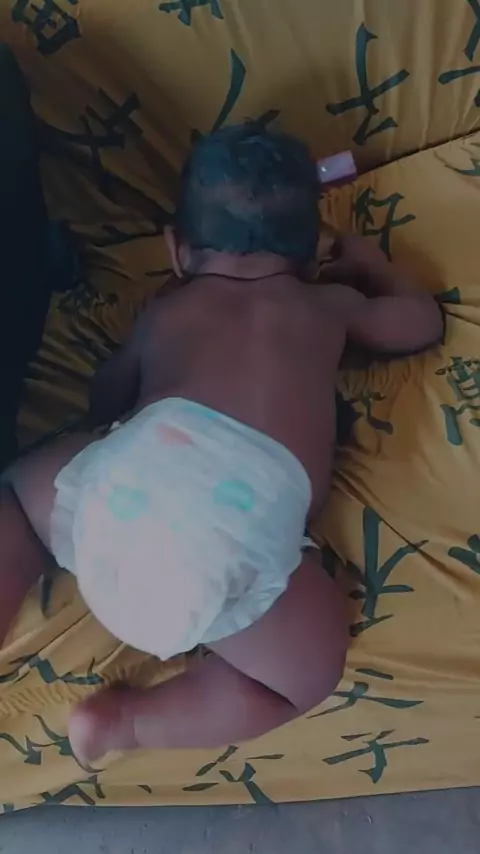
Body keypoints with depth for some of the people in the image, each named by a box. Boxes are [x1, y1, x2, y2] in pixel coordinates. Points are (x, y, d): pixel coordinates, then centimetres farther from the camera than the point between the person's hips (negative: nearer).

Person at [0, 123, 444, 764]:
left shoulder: (165, 310, 32)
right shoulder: (330, 305, 31)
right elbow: (425, 322, 46)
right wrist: (369, 264, 62)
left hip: (131, 470, 3)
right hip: (246, 522, -2)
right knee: (314, 668, 18)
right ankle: (125, 723, 8)